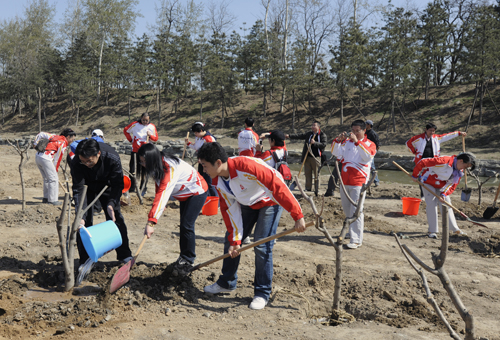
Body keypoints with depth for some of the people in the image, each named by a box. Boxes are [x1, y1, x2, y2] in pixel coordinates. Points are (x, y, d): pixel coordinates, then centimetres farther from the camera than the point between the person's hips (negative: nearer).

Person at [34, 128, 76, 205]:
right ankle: (52, 200, -2)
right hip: (45, 158, -9)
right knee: (53, 179, -3)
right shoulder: (63, 144, -3)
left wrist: (35, 143, 32)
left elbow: (41, 134, 22)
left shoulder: (55, 136, 19)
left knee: (46, 178, 19)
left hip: (37, 156, 9)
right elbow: (57, 159, -1)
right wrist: (55, 169, 9)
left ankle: (46, 198, 25)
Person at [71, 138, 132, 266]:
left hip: (106, 185, 0)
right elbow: (78, 190, -31)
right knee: (85, 220, -8)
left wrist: (111, 204, -41)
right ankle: (85, 261, 2)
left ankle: (125, 255, 13)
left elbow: (118, 184, -25)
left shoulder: (112, 158, -36)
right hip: (87, 186, 0)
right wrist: (81, 216, -40)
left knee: (115, 216, -1)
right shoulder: (76, 163, -35)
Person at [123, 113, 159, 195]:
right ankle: (132, 187, 15)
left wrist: (150, 135, -13)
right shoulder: (134, 124, -1)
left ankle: (143, 189, 5)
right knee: (133, 168, 3)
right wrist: (130, 139, 5)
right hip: (135, 150, 0)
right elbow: (125, 130, 13)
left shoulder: (152, 127, 2)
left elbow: (156, 138, 7)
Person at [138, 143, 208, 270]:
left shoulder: (170, 168, -38)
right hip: (185, 194, 9)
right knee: (183, 226, 11)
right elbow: (159, 190, -3)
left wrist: (151, 222, -52)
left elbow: (163, 194, -46)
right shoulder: (158, 166, -9)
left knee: (187, 225, -12)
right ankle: (184, 256, 21)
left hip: (197, 192, -9)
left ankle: (188, 260, 3)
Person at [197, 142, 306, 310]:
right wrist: (235, 240, -7)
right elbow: (229, 210, -4)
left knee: (262, 245, -14)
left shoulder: (246, 166, -38)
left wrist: (297, 216, -37)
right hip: (247, 204, 8)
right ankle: (227, 283, 26)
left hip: (269, 201, -7)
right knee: (230, 240, 7)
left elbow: (277, 186, -37)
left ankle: (262, 293, 1)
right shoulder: (218, 181, -12)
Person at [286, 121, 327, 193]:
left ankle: (317, 189, 9)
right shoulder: (308, 134, 14)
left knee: (316, 174, -1)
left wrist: (315, 143, -22)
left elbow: (324, 144, -12)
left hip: (316, 157, -5)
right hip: (307, 157, 5)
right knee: (307, 174, 8)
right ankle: (308, 188, 17)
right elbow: (300, 136, 10)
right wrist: (289, 136, 3)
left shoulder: (322, 135, -2)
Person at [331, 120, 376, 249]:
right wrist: (338, 141, -13)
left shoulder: (369, 144, 1)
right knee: (347, 209, 15)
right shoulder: (347, 142, 12)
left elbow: (368, 156, -19)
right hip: (344, 181, 5)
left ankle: (357, 240, -8)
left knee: (356, 211, -11)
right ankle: (353, 232, 33)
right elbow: (336, 153, 2)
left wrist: (357, 142, -24)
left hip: (358, 183, -5)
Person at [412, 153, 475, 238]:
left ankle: (454, 229, 11)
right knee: (431, 205, -12)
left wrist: (444, 194, -20)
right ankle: (432, 231, -3)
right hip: (428, 183, -7)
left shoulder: (460, 171, -8)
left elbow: (453, 185, -4)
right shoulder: (444, 161, -34)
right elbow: (423, 162, -33)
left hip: (441, 186, 7)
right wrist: (415, 175, -21)